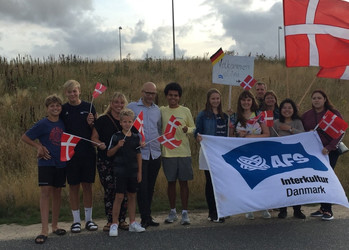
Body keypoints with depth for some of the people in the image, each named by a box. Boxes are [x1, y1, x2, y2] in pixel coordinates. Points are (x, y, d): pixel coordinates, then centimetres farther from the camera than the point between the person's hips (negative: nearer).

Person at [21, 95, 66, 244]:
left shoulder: (63, 123, 7)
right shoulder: (43, 124, -6)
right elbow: (25, 137, -1)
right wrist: (39, 147, -8)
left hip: (61, 163, 4)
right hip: (46, 163, -4)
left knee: (57, 193, 10)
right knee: (45, 192, -11)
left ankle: (55, 225, 21)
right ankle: (44, 230, -10)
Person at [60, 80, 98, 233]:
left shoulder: (89, 107, 3)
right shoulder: (63, 110, 2)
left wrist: (91, 124, -13)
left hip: (87, 152, 1)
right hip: (70, 153, 0)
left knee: (87, 185, 7)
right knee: (73, 186, 6)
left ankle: (89, 219, 18)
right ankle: (76, 220, 17)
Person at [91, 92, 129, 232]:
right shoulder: (103, 120, 1)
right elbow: (94, 138, 1)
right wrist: (100, 144, -19)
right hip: (106, 161, -3)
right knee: (109, 190, -2)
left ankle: (122, 220, 16)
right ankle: (110, 221, 9)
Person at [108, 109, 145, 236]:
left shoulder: (136, 137, 6)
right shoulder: (116, 137, -4)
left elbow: (138, 155, 11)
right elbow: (109, 153, -2)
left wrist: (139, 172, 9)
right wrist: (117, 146, -19)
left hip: (133, 171, 4)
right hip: (120, 170, -4)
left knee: (132, 196, 11)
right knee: (119, 197, -4)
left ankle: (132, 223, 21)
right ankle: (114, 224, 5)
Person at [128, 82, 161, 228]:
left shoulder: (157, 110, 14)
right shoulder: (132, 107, 1)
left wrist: (161, 143, 12)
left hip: (155, 154, 4)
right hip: (139, 153, -4)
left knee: (150, 187, 10)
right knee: (142, 187, -4)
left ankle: (148, 216, 20)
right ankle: (145, 217, 4)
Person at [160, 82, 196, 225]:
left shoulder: (185, 111, 3)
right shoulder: (162, 111, 5)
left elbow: (194, 128, 8)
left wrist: (187, 129, -12)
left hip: (184, 151, -1)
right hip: (168, 152, 1)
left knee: (183, 181, 3)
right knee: (171, 182, 9)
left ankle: (185, 213, 11)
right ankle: (172, 212, 21)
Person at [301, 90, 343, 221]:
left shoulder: (333, 113, -1)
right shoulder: (306, 115, 10)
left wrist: (328, 147, -18)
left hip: (330, 152, -4)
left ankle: (328, 210, -3)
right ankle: (323, 208, 15)